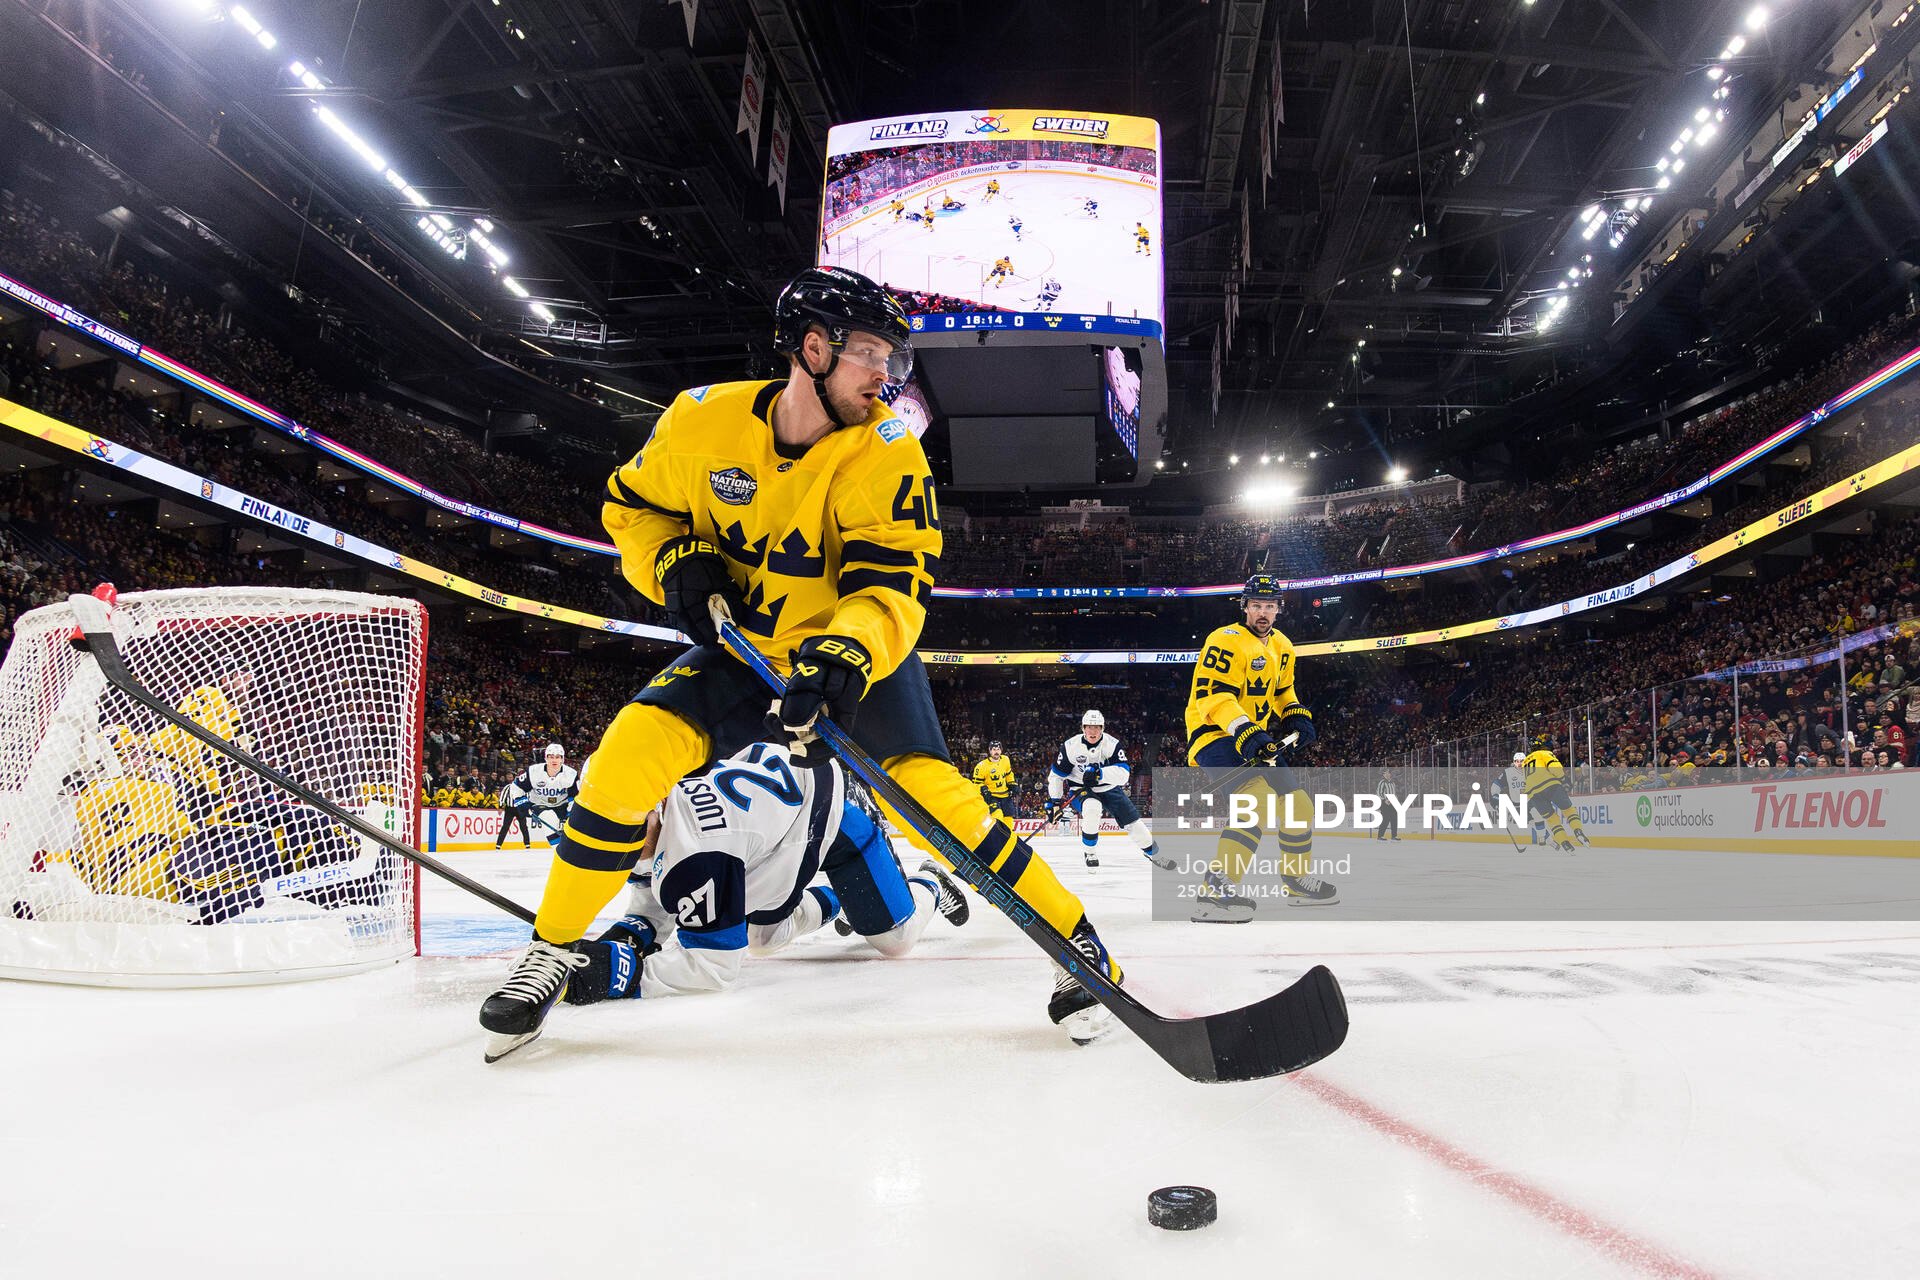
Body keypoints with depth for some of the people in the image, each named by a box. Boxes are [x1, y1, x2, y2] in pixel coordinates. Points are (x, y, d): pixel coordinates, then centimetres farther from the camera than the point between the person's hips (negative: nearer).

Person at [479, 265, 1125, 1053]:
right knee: (633, 753, -16)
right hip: (744, 648, 2)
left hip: (862, 654, -2)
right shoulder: (704, 419, -12)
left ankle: (1076, 942, -5)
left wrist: (843, 656, -44)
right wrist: (676, 562, -15)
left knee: (927, 790, -20)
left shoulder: (887, 456, -19)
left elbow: (892, 590, -25)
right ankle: (552, 948, 5)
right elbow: (632, 503, 5)